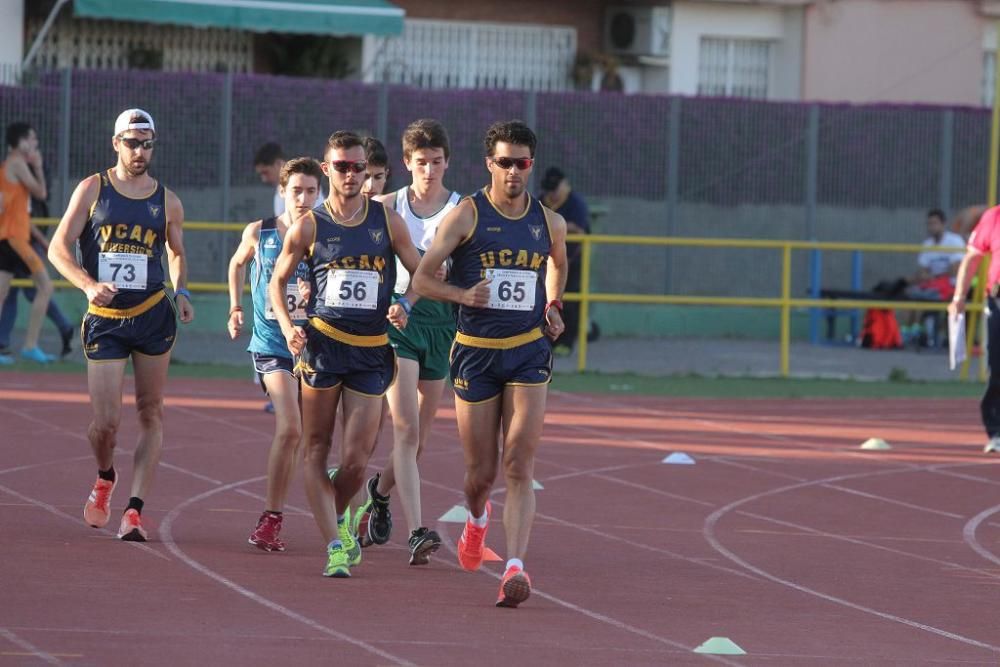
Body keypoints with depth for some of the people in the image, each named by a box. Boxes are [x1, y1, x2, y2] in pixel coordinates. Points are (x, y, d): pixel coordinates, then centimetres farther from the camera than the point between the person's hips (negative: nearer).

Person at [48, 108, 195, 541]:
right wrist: (89, 285, -18)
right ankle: (104, 480, 25)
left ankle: (135, 510, 1)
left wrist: (181, 293, 3)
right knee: (105, 420, -7)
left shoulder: (167, 202, 6)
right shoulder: (92, 190, 1)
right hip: (104, 321, -2)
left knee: (151, 415, -1)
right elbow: (59, 248, -2)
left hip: (154, 316, 2)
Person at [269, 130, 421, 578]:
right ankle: (335, 545, 0)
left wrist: (405, 306, -8)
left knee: (357, 460, -3)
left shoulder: (388, 221, 5)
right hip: (322, 345, 0)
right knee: (316, 451, -3)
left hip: (372, 352, 1)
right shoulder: (308, 227, 2)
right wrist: (287, 327, -5)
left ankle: (336, 517, 25)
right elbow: (278, 280, 11)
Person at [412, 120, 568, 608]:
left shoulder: (549, 223, 5)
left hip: (529, 352, 1)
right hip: (476, 352, -1)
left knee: (520, 466, -12)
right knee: (480, 472, 6)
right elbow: (422, 279, -5)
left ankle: (515, 565, -20)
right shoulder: (466, 216, -5)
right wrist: (463, 294, -22)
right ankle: (477, 518, 41)